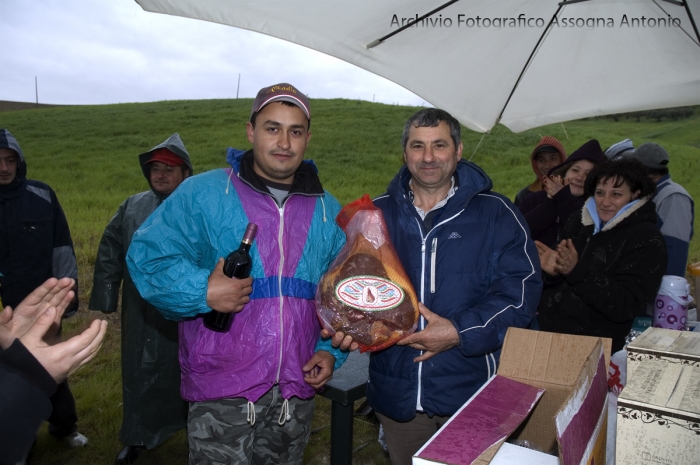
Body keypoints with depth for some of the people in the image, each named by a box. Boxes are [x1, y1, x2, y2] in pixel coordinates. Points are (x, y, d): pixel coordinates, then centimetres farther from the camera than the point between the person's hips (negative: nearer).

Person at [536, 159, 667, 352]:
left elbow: (625, 307, -14)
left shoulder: (647, 240, -4)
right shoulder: (579, 223, 10)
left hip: (592, 346, -4)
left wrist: (577, 272, -24)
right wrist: (553, 273, -7)